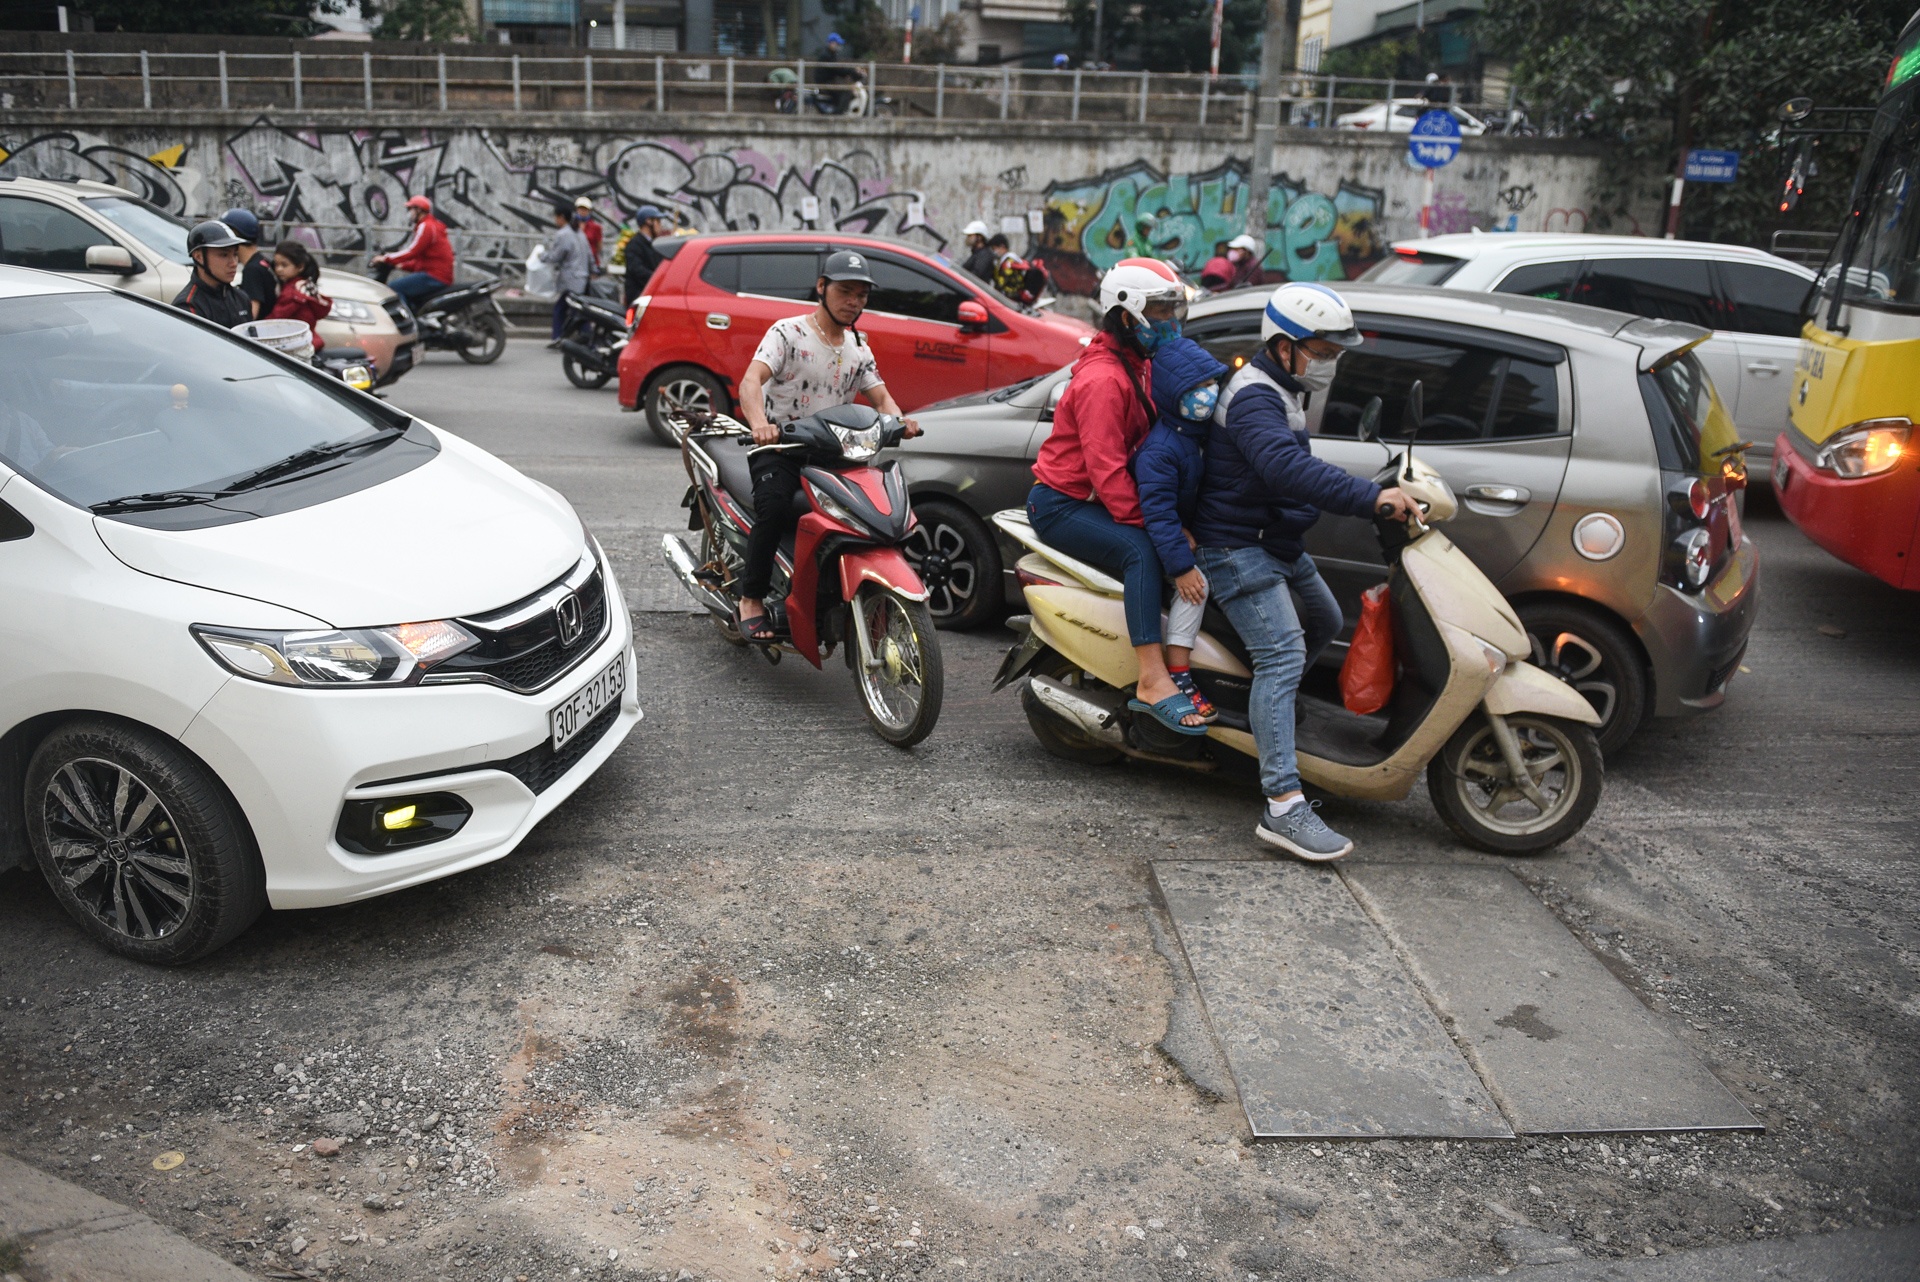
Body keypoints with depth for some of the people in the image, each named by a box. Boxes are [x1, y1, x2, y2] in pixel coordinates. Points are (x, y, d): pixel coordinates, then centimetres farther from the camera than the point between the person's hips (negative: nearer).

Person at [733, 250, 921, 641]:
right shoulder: (788, 332, -5)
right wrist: (759, 423, -42)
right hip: (778, 449, -5)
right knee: (775, 507, -35)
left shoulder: (858, 348, 16)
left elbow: (880, 396, 9)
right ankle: (751, 600, -18)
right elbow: (751, 381, -20)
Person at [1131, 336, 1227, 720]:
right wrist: (1180, 565, -32)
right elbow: (1157, 509, -30)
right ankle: (1177, 676, -25)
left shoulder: (1204, 433, 0)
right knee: (1195, 582, -27)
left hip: (1189, 529, 10)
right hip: (1148, 538, -10)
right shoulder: (1160, 449, -27)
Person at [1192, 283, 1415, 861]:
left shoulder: (1282, 391, 14)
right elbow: (1285, 467, -40)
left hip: (1278, 544, 11)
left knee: (1325, 623, 26)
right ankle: (1283, 805, -28)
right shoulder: (1253, 399, -21)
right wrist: (1368, 495, -45)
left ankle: (1262, 708, 40)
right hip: (1237, 547, -11)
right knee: (1283, 654, -22)